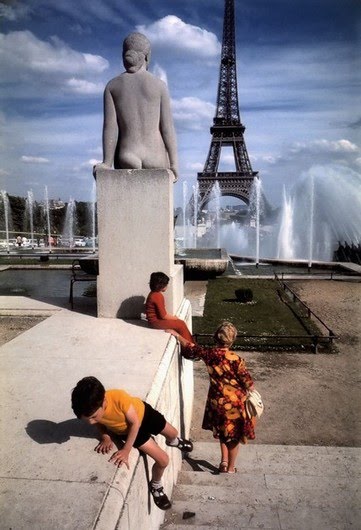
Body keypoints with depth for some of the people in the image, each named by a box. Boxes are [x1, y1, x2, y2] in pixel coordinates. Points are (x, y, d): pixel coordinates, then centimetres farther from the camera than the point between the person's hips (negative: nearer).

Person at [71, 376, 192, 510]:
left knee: (173, 433, 23)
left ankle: (174, 441, 61)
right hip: (125, 429, 1)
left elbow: (135, 423, -28)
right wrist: (105, 438, -24)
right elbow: (100, 424, -7)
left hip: (142, 412, -1)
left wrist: (126, 450, -32)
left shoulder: (119, 397, -44)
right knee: (163, 460, -8)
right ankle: (155, 486, 23)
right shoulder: (89, 409, -32)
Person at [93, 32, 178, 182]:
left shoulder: (112, 86, 4)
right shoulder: (159, 85, 1)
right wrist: (174, 163, 0)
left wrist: (107, 164, -6)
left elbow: (110, 126, -4)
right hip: (155, 158, -1)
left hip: (126, 158, 2)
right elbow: (167, 126, -3)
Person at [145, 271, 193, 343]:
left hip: (157, 318, 9)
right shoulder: (157, 296, -25)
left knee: (181, 322, 6)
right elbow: (163, 316, -21)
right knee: (181, 324, -7)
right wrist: (175, 318, -7)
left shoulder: (154, 294, 5)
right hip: (156, 322, -9)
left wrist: (173, 317, 6)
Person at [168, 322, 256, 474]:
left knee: (222, 431, 30)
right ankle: (230, 468, 30)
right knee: (234, 436, 18)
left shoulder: (208, 354, -14)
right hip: (234, 402, -3)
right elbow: (247, 382, -14)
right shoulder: (235, 359, -25)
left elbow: (190, 348, 2)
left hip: (216, 401, 4)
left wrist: (176, 334, 15)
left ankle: (224, 461, 34)